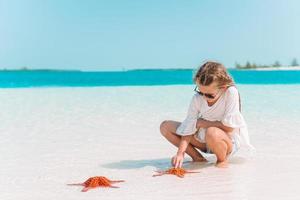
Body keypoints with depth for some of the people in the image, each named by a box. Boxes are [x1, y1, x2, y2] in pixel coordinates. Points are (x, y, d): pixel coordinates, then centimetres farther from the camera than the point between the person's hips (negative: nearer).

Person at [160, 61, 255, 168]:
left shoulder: (231, 92, -25)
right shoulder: (197, 99, -13)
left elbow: (228, 126, -24)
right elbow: (189, 127, -12)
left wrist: (201, 123, -15)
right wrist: (180, 153, -24)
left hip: (229, 140, -5)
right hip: (204, 140, 5)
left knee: (212, 133, -42)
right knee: (165, 126, -7)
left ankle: (222, 160, -8)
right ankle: (197, 158, -2)